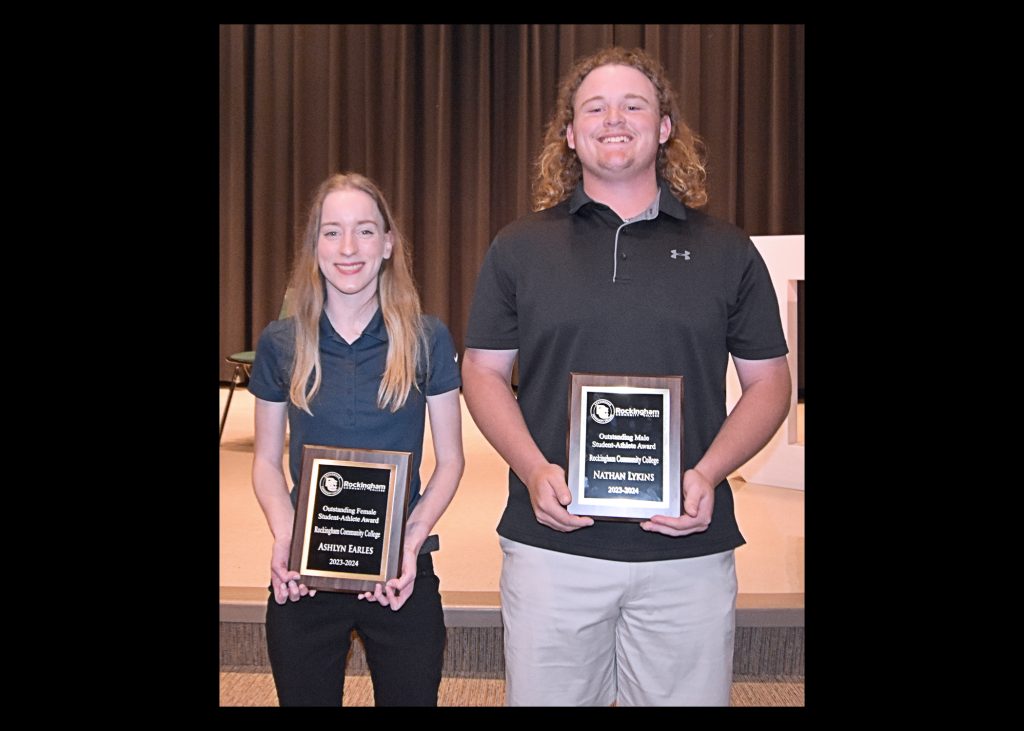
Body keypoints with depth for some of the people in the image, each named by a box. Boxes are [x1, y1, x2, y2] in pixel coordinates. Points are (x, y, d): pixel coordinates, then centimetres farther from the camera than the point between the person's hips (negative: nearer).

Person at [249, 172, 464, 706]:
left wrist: (415, 534, -13)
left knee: (410, 696, 11)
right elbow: (266, 460, 7)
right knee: (305, 696, 15)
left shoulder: (427, 339, -3)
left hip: (400, 578, -1)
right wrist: (283, 535, -10)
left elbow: (449, 460, 2)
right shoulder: (280, 343, 1)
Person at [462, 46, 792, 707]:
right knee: (545, 694, 12)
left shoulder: (726, 251, 6)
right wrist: (534, 470, -10)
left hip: (688, 549, 1)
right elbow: (484, 372, 6)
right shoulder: (520, 247, 5)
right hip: (552, 545, 0)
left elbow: (768, 382, 7)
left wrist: (708, 475, -9)